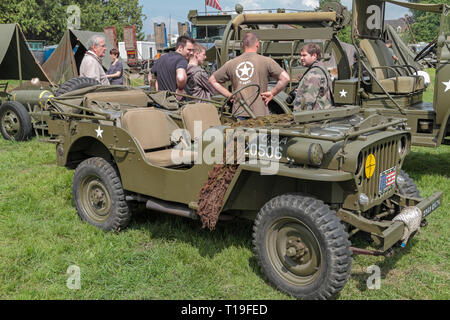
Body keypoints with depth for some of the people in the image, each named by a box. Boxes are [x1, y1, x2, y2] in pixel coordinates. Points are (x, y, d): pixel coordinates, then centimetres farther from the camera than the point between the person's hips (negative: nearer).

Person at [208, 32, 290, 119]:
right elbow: (285, 78, -7)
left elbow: (212, 80, 19)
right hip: (259, 113, -3)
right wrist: (272, 93, 2)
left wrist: (229, 95, 15)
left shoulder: (231, 63, 11)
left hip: (238, 113, 3)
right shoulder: (266, 61, 1)